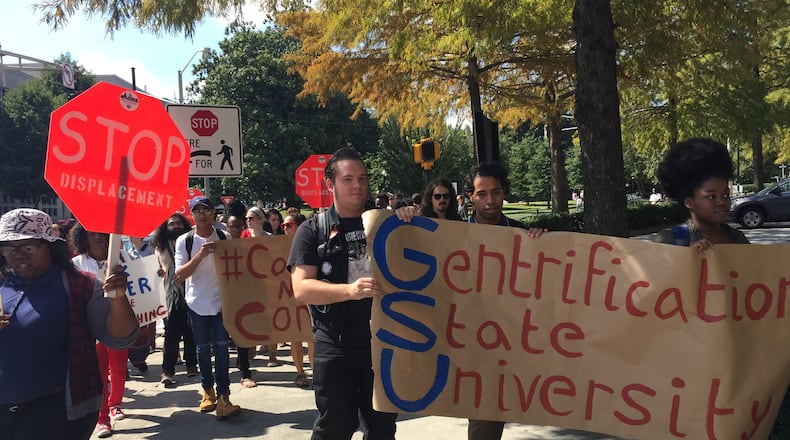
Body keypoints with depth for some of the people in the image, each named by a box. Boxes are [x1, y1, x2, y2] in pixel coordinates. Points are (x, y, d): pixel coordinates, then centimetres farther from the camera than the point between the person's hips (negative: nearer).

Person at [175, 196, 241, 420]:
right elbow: (180, 274, -12)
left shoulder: (224, 237, -1)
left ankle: (222, 398, -7)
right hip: (197, 303, 1)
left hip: (221, 301, 0)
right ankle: (208, 391, 29)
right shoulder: (184, 241, -4)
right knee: (202, 349, 11)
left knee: (221, 347, -6)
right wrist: (200, 255, -23)